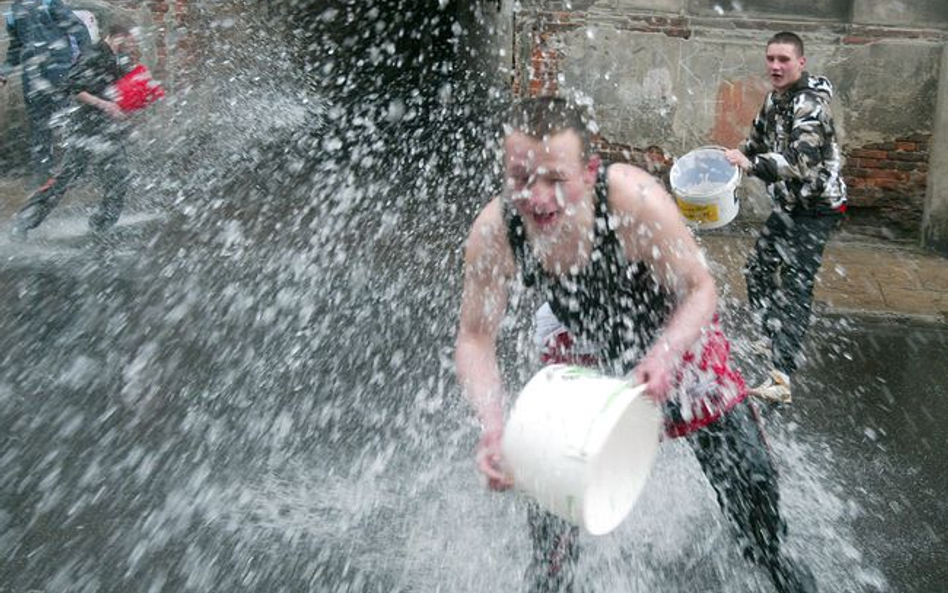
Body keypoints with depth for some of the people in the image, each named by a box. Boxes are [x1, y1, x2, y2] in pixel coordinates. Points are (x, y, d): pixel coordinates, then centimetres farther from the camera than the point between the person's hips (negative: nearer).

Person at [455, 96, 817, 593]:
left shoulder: (635, 201, -38)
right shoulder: (493, 234, -30)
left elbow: (700, 290, -25)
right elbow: (475, 339, -22)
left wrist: (664, 355, -44)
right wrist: (491, 424, -38)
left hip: (673, 334, -1)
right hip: (583, 350, 2)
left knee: (747, 473, 5)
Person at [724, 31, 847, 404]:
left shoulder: (811, 105, -21)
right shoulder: (775, 99, 7)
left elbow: (800, 162, -34)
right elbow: (758, 142, 22)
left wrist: (750, 165, -44)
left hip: (815, 209, -10)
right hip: (788, 205, 10)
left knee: (795, 289, -16)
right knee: (758, 270, 20)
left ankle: (781, 380, -19)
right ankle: (773, 339, 40)